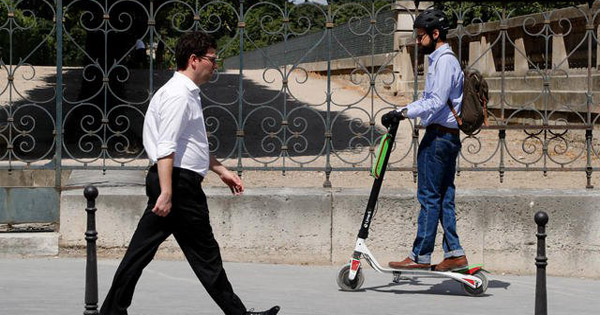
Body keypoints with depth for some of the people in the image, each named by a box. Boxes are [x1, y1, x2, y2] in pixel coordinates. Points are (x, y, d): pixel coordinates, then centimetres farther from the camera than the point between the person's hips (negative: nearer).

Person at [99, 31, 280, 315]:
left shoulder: (189, 93, 20)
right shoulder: (178, 94, -14)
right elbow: (165, 148, -22)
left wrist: (221, 170, 29)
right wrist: (166, 193, -26)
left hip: (166, 183, 10)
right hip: (179, 183, -10)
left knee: (141, 250, 8)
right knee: (205, 254, -2)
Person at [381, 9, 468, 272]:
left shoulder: (444, 61, -13)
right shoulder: (440, 60, 20)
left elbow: (436, 102, -21)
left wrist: (404, 113, -20)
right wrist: (400, 112, 17)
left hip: (439, 136, -10)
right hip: (448, 137, 10)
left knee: (429, 197, -7)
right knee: (444, 198, 9)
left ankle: (420, 256, -5)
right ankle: (454, 253, 9)